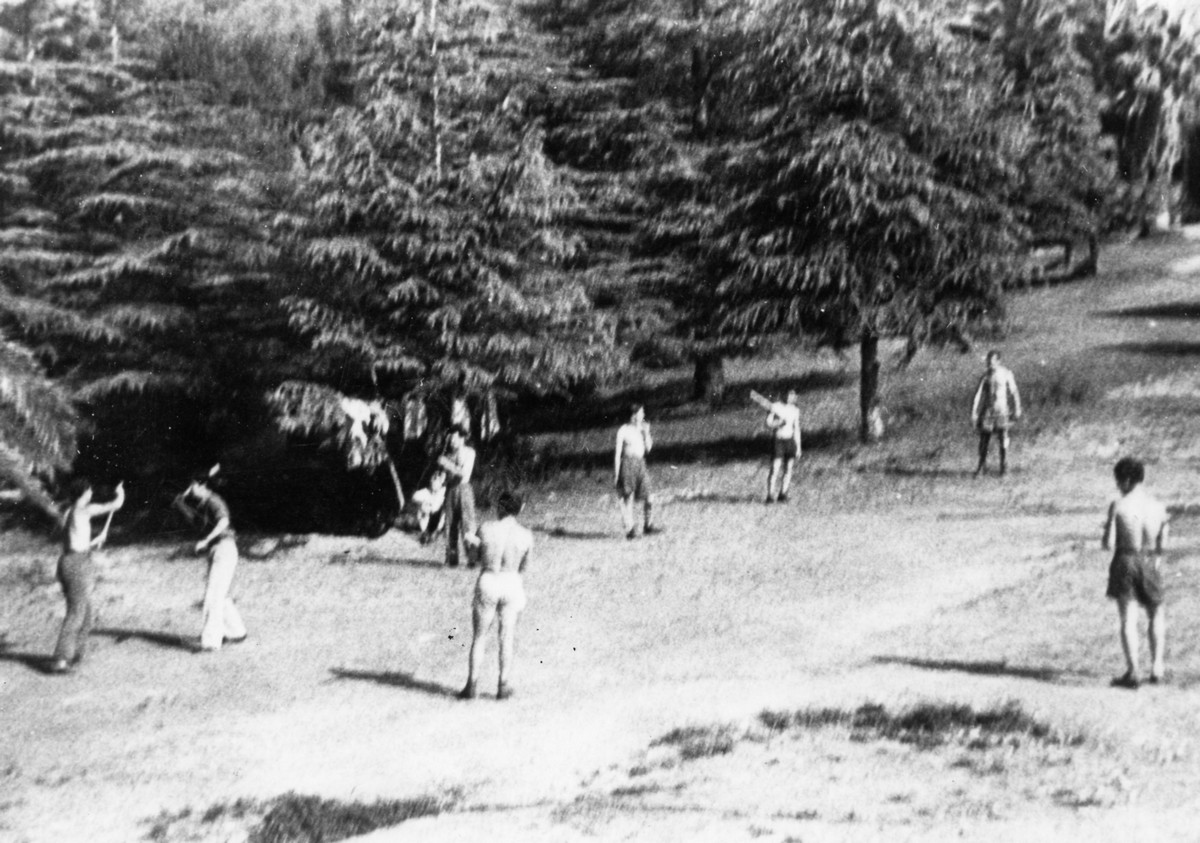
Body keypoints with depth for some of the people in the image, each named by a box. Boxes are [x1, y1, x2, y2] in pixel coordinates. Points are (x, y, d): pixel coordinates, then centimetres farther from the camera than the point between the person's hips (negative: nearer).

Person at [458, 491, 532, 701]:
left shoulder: (486, 529, -10)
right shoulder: (526, 536, -6)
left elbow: (478, 558, 2)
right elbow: (523, 567, 5)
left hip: (488, 581, -1)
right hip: (512, 583, 1)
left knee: (479, 638, 10)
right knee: (507, 638, 12)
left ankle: (472, 685, 10)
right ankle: (504, 687, 16)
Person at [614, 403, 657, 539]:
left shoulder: (642, 428, 9)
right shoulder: (623, 430, -4)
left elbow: (648, 449, 10)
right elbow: (618, 452, -2)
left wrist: (646, 433, -3)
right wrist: (616, 473, -4)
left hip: (640, 464, 5)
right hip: (628, 464, -5)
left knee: (647, 496, 0)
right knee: (628, 497, -3)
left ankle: (647, 526, 13)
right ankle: (629, 529, 2)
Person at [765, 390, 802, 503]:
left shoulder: (795, 410, 13)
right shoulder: (775, 407, -3)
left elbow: (796, 429, 17)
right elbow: (769, 423, -10)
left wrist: (798, 447, 14)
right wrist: (780, 422, -27)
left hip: (790, 441, 5)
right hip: (778, 440, -5)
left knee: (788, 470, 2)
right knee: (775, 469, -12)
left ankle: (783, 495, 8)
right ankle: (770, 496, -9)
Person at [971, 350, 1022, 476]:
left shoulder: (1006, 374, -2)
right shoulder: (985, 377, 4)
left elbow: (1014, 393, 2)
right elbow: (978, 395, 4)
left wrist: (1017, 410, 2)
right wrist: (974, 413, 0)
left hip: (1002, 411, -2)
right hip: (987, 410, 2)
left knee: (1003, 438, -4)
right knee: (984, 438, 3)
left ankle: (1004, 466, 6)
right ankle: (982, 463, 21)